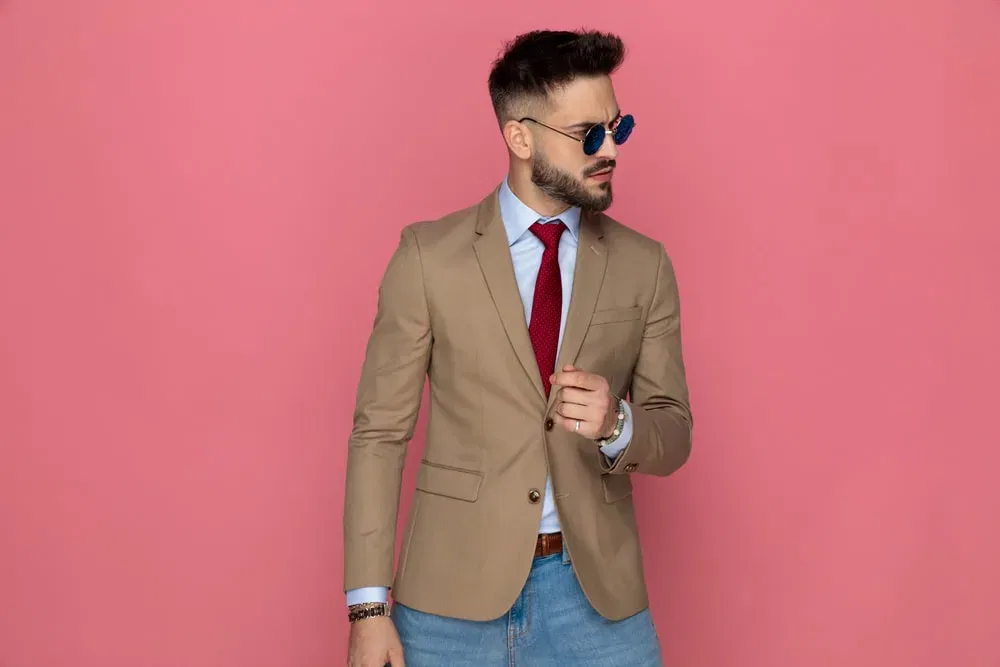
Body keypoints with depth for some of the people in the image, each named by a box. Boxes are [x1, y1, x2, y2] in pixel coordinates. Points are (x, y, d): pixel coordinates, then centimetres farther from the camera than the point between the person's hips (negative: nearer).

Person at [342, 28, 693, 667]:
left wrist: (617, 424, -19)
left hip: (596, 591, 2)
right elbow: (380, 431, -4)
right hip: (454, 592, -2)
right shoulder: (428, 255, -4)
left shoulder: (644, 265, 3)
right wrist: (369, 607, -8)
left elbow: (674, 435, 5)